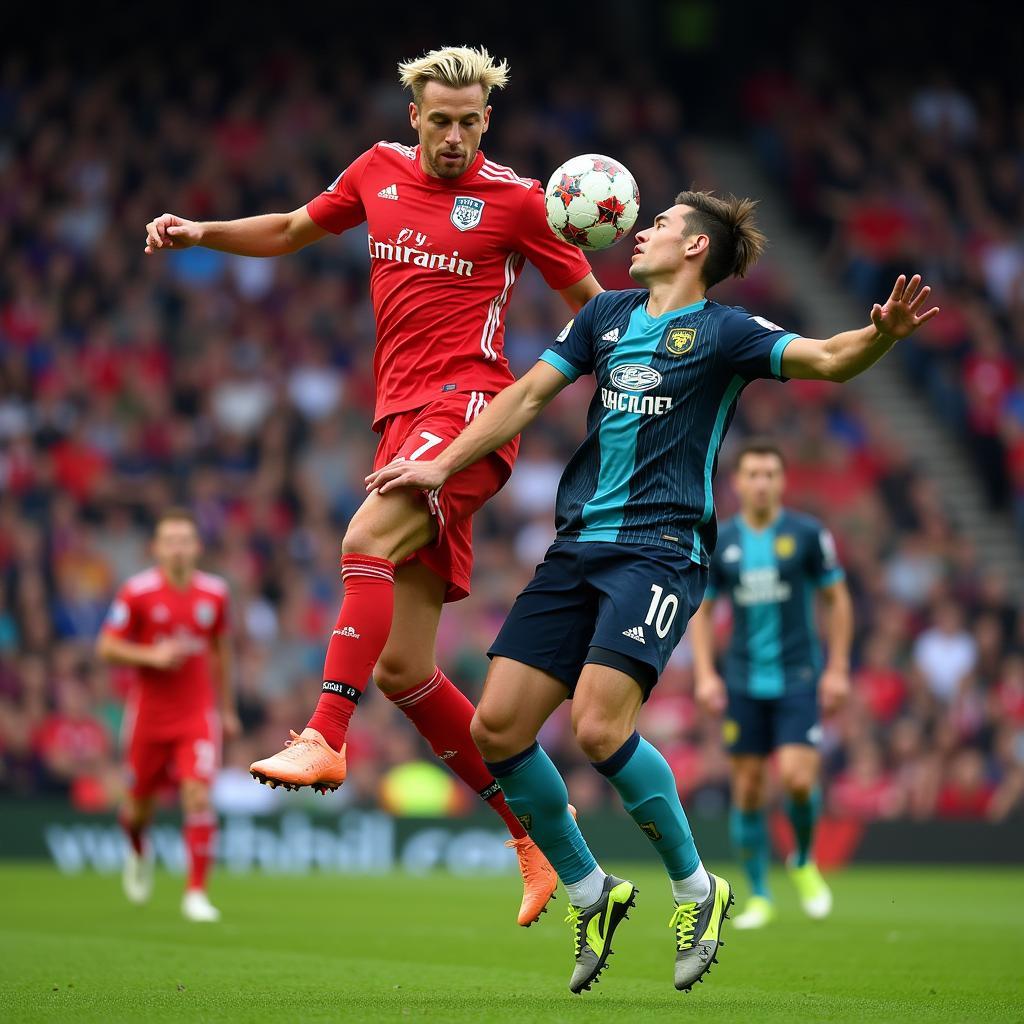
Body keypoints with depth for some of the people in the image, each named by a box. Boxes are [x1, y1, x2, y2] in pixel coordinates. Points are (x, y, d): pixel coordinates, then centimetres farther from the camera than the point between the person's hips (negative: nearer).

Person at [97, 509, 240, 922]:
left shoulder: (215, 593, 0)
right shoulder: (137, 592, -9)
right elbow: (107, 647, -5)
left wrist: (227, 709, 18)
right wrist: (151, 655, -22)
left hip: (198, 714, 1)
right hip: (149, 714, -1)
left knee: (199, 796, -15)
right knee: (141, 799, 11)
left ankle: (196, 893, -9)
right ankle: (138, 850, 48)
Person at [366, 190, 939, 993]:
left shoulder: (722, 331, -1)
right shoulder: (606, 315, 16)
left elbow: (828, 360, -13)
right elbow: (530, 395, 20)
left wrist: (882, 334, -34)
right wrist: (442, 466, 15)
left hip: (659, 551, -6)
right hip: (578, 547, 6)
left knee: (600, 727, -23)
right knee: (497, 729, -3)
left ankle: (695, 887, 0)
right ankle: (589, 893, 16)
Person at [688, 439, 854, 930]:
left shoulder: (808, 534, -4)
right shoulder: (718, 543, 2)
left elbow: (837, 600, 3)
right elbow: (701, 610, 9)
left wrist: (837, 669, -2)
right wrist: (705, 675, -1)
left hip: (799, 677, -2)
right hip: (743, 682, 2)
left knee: (797, 778, -16)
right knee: (747, 789, 2)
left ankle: (804, 862, 14)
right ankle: (758, 896, 15)